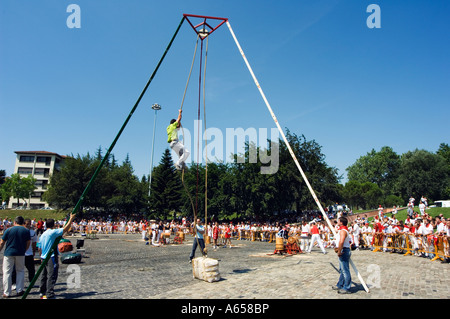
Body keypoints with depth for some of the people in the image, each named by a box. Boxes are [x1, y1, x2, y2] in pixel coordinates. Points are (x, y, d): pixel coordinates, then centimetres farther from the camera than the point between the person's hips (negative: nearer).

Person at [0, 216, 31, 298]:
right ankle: (19, 290, 15)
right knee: (20, 271, 14)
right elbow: (28, 243, 3)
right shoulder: (26, 231, 0)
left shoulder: (8, 230, -3)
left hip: (9, 253, -1)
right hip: (20, 254, 1)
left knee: (7, 272, 7)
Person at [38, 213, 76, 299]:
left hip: (44, 257, 9)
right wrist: (71, 219, -8)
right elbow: (65, 229, -16)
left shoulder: (42, 235, 13)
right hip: (51, 258, -9)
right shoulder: (53, 232, -13)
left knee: (44, 275, 18)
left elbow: (40, 248, 19)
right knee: (52, 276, -8)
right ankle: (49, 295, -10)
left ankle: (42, 293, 27)